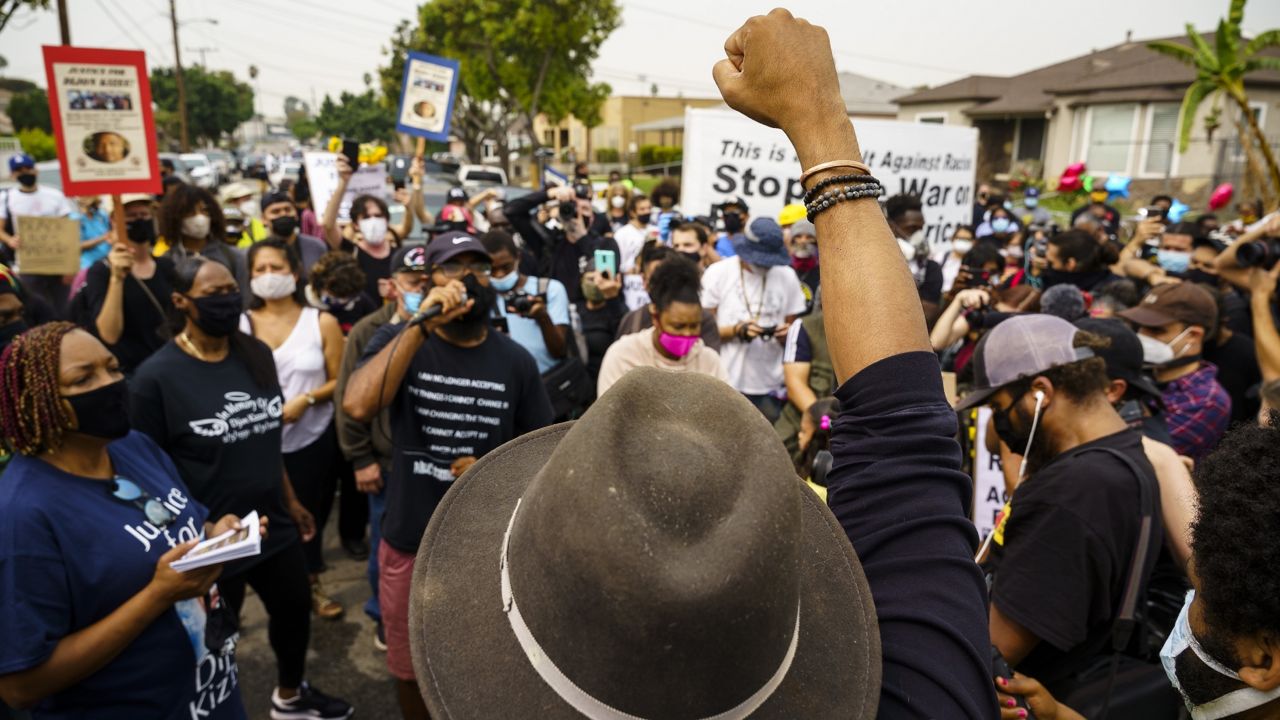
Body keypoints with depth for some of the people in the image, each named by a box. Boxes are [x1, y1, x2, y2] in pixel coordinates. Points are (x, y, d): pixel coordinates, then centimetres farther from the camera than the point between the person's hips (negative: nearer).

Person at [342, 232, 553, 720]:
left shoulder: (515, 360, -5)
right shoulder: (398, 340, -7)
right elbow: (357, 407, -27)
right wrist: (422, 326, -29)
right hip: (409, 545, 0)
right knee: (410, 670, 20)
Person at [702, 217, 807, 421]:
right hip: (725, 384, -2)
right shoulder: (717, 273, -2)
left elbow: (793, 326, 13)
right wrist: (737, 330, -18)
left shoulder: (787, 276, 6)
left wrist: (787, 334, -11)